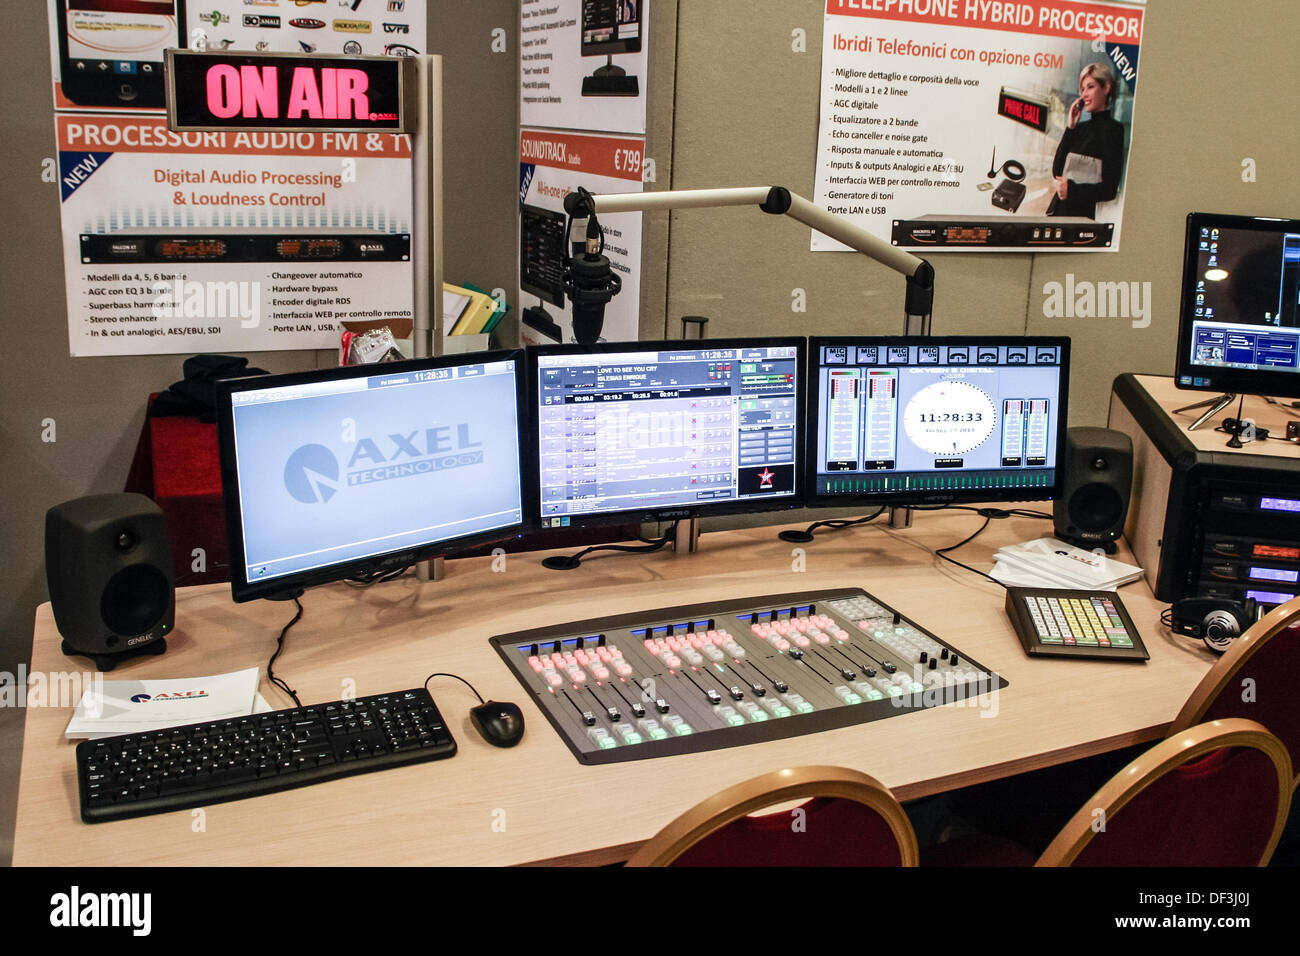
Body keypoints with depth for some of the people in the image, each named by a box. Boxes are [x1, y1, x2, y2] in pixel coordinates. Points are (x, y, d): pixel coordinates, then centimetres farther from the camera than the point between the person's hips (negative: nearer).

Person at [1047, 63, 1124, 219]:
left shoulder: (1113, 129, -4)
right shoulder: (1081, 127, 17)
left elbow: (1109, 190, -8)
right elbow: (1057, 171, 6)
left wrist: (1072, 189, -20)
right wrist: (1070, 128, 5)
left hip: (1082, 214, -6)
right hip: (1058, 209, 6)